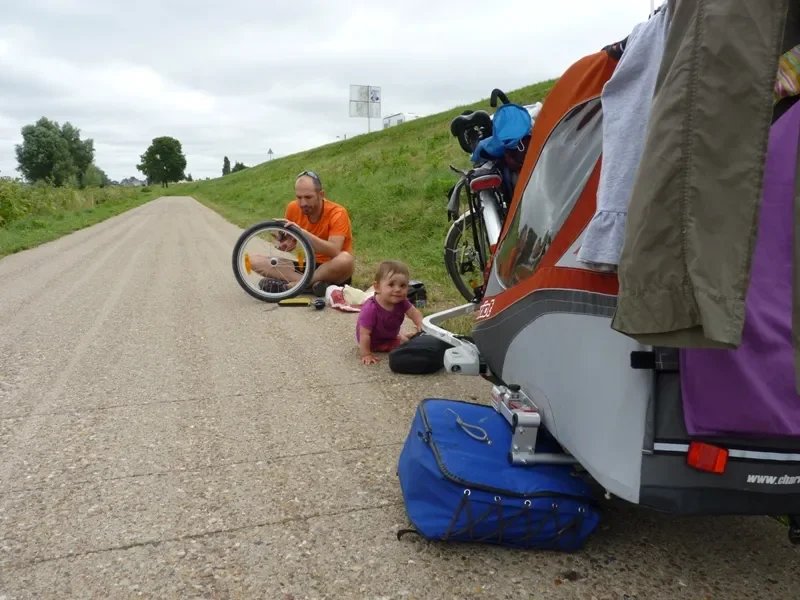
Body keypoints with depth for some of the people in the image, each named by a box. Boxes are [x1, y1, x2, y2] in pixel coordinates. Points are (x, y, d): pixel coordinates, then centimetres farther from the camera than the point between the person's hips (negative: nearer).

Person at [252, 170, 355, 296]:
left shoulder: (337, 213, -18)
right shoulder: (293, 208, -4)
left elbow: (334, 252, -30)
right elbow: (291, 244, 8)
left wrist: (303, 232, -39)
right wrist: (285, 244, -17)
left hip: (333, 272, -5)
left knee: (345, 259, -41)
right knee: (254, 260, -11)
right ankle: (313, 283, -27)